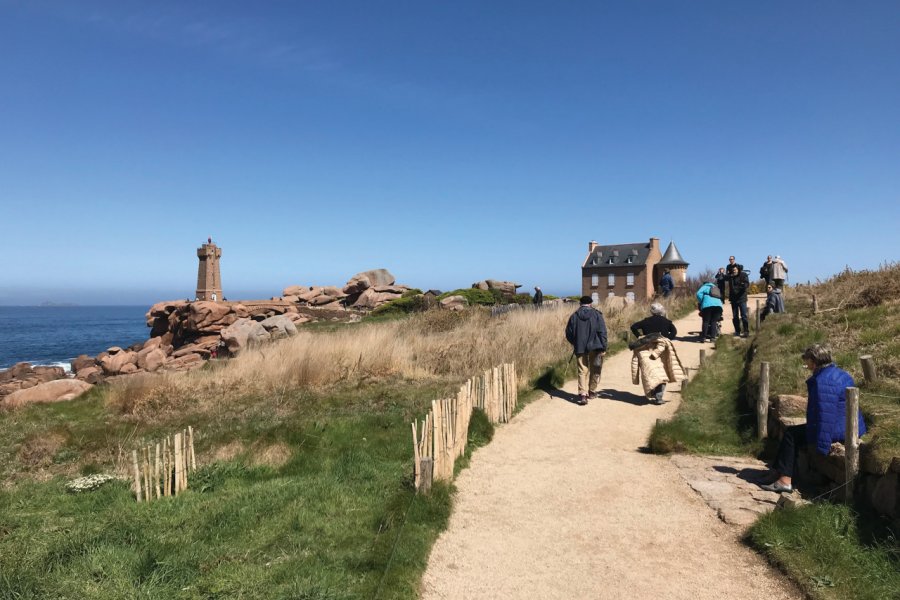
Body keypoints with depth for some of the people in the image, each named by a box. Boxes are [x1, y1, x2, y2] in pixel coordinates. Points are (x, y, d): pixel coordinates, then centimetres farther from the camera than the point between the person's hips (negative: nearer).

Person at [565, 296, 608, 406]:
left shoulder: (574, 316, 3)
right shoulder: (596, 314, -3)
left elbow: (569, 333, 6)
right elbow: (602, 332, -9)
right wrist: (603, 347, -5)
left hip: (580, 348, 1)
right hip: (595, 347, -1)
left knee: (582, 371, 4)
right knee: (595, 370, 16)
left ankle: (582, 394, -10)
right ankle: (592, 392, 25)